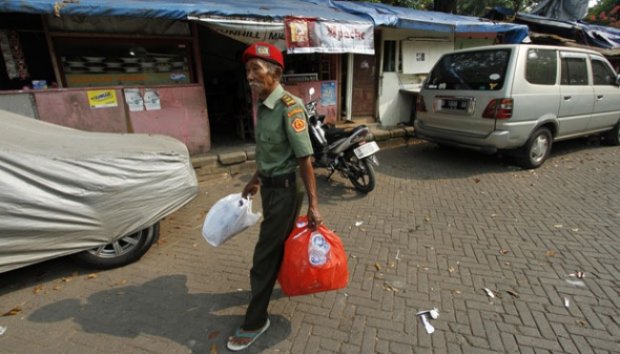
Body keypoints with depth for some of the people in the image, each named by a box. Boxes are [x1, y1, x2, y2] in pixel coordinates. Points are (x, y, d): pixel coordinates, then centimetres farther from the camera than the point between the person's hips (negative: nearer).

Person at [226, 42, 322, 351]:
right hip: (271, 185, 9)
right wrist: (256, 179, 25)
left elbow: (305, 158, -24)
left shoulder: (289, 106, -21)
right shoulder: (262, 105, 6)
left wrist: (313, 204, -24)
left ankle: (255, 322, 18)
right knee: (282, 241, 24)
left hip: (285, 188, -8)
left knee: (265, 255, 1)